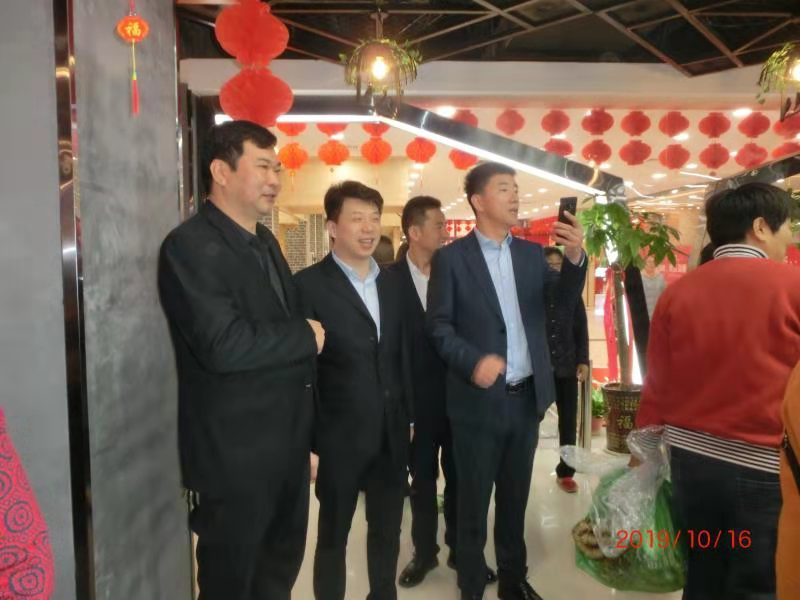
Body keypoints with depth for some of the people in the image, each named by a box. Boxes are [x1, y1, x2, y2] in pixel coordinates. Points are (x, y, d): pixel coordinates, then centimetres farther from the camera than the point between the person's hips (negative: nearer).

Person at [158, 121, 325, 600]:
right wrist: (306, 337, -14)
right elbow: (224, 346, -30)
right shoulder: (190, 245, -18)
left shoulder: (266, 241, 11)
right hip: (236, 452, -8)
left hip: (288, 444, 8)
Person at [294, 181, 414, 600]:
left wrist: (408, 417, 11)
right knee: (333, 536, 14)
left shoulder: (391, 284, 8)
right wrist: (308, 441, -13)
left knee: (387, 531, 20)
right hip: (339, 438, -5)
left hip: (392, 435, 5)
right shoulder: (309, 285, -11)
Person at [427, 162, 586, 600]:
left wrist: (575, 258, -18)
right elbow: (438, 326, -8)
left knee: (515, 497, 19)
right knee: (473, 501, 11)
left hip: (527, 397, 4)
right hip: (479, 400, -4)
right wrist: (473, 360, -25)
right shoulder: (451, 258, -7)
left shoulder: (531, 252, 7)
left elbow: (563, 305, -1)